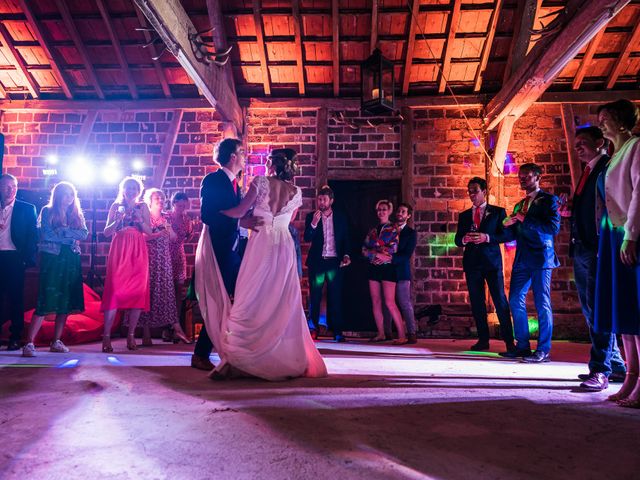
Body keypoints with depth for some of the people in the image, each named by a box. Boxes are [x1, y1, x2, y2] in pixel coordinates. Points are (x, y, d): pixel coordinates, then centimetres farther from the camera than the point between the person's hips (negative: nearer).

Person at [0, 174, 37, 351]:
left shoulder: (27, 209, 5)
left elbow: (32, 236, 1)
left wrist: (28, 258, -8)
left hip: (14, 258, -2)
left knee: (15, 299, 2)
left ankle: (15, 338, 9)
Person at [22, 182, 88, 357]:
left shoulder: (77, 213, 15)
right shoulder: (47, 211, 4)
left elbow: (84, 234, -1)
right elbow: (47, 235, -10)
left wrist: (63, 230, -10)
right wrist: (72, 237, -4)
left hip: (72, 260, 4)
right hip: (52, 259, -4)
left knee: (66, 302, 3)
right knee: (45, 302, -11)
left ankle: (56, 342, 11)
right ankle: (29, 343, -10)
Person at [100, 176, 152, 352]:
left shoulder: (142, 207, 14)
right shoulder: (116, 206, 12)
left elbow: (149, 232, 7)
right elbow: (107, 232, 8)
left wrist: (140, 219, -9)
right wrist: (117, 220, -9)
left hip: (138, 252, 1)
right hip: (119, 250, -1)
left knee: (138, 291, -3)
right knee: (114, 290, -11)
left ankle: (131, 336, 5)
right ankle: (106, 337, -9)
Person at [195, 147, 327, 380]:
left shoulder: (262, 182, -1)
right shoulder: (296, 192, 10)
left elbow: (239, 212, -5)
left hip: (261, 245, -3)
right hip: (284, 247, 3)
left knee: (251, 300, -1)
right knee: (283, 303, 9)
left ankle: (236, 359, 0)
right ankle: (287, 360, 16)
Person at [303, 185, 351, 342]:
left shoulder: (340, 218, 8)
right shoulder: (311, 216, 4)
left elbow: (346, 240, 11)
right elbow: (307, 238, -5)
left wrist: (346, 255, -4)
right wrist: (314, 223, -19)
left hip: (335, 262, 1)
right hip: (317, 262, -1)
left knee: (335, 297, 2)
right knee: (315, 297, 1)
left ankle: (337, 332, 5)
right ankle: (313, 329, 8)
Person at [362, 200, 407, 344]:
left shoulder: (393, 229, 2)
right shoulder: (372, 231, 15)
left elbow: (393, 249, -9)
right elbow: (364, 250, 7)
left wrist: (372, 251, -6)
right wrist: (378, 254, -10)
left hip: (387, 268, -5)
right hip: (373, 268, 5)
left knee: (389, 302, -13)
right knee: (375, 302, 4)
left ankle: (402, 335, -9)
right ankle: (381, 334, 12)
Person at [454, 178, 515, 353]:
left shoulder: (497, 212, 6)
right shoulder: (464, 215, 15)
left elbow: (506, 234, -3)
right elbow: (457, 240, 12)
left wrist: (487, 237, -17)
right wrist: (464, 239, -10)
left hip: (492, 261, -3)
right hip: (471, 263, 4)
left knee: (500, 300, -6)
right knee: (476, 302, 5)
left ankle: (509, 340, 0)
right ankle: (483, 340, 12)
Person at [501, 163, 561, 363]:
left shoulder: (548, 200, 0)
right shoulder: (520, 204, 20)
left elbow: (554, 227, -13)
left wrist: (525, 220, -15)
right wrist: (508, 225, -3)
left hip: (541, 258, -7)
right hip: (522, 260, 7)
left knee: (542, 303, -3)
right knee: (515, 301, 5)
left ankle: (543, 350, 3)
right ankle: (522, 346, 15)